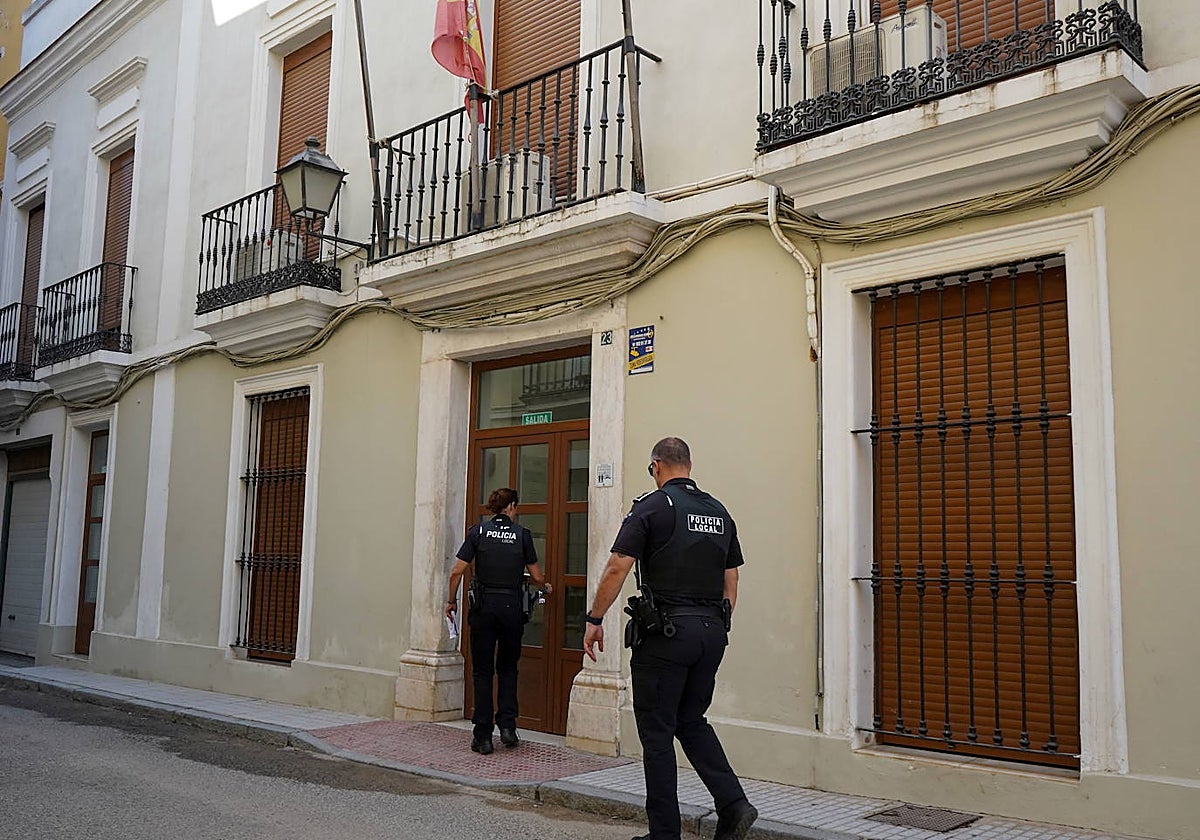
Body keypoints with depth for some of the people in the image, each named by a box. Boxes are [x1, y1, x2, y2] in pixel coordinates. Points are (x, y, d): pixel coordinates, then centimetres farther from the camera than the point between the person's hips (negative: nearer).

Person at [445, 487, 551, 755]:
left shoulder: (478, 532, 1)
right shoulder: (522, 535, 1)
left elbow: (457, 572, -3)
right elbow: (537, 576, 7)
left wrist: (451, 601, 10)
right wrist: (546, 588, 28)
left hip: (484, 605, 0)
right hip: (512, 606, 0)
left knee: (482, 671, 6)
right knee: (508, 668, 18)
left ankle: (483, 737, 7)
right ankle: (507, 725, 7)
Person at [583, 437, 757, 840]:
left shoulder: (652, 506, -7)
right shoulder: (719, 512, 13)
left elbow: (618, 568, -12)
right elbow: (731, 581, 14)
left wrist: (594, 619, -3)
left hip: (667, 630, -6)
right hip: (711, 632, 6)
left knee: (657, 730, 4)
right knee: (691, 721, 20)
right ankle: (733, 803, 6)